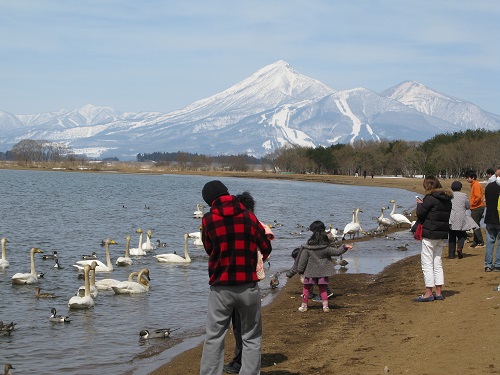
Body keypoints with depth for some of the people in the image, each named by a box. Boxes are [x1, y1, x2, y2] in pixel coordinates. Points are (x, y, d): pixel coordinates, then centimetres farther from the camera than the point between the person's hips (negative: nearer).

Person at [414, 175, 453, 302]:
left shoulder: (430, 198, -15)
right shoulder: (447, 199, 10)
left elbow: (420, 214, -13)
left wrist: (420, 204, 7)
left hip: (430, 234, -8)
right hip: (442, 234, 8)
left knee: (427, 264, -2)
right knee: (438, 264, 14)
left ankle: (428, 293, -3)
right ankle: (439, 292, 15)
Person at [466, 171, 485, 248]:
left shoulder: (476, 185, -13)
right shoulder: (473, 185, 17)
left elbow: (478, 197, -23)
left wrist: (472, 204, -14)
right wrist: (472, 205, 13)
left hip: (477, 208, -10)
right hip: (475, 208, 10)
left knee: (476, 226, -10)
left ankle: (481, 243, -9)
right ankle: (476, 243, 15)